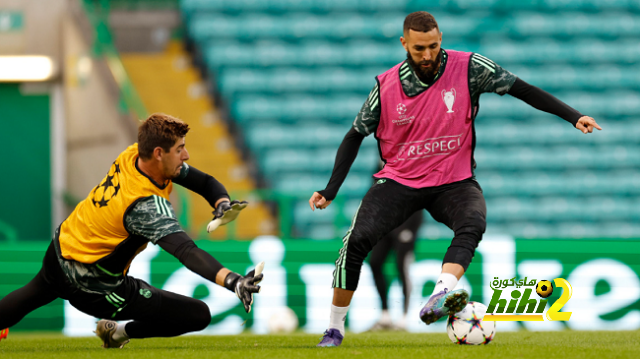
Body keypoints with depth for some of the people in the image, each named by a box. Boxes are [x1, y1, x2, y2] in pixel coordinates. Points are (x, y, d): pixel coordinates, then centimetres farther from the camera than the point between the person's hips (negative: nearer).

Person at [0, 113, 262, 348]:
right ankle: (120, 332, 7)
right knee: (199, 315, -11)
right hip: (91, 286, -9)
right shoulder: (148, 206, -33)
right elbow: (186, 251, -46)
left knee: (34, 294, 42)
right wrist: (232, 281, -58)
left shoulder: (134, 154, -9)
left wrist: (223, 205, -21)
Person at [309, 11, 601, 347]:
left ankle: (438, 299, -51)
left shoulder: (468, 68, -8)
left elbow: (521, 89, -4)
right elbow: (355, 136, 6)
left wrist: (573, 116, -11)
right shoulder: (386, 85, -4)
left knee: (473, 222, -34)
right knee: (356, 240, -20)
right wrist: (331, 190, 0)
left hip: (454, 181, 0)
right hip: (399, 180, 0)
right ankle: (334, 328, -5)